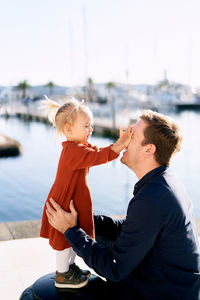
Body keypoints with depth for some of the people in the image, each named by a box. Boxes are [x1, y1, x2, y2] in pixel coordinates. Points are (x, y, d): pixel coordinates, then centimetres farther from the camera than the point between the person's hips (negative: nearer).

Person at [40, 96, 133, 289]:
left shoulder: (78, 147, 7)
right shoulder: (74, 150, -26)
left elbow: (98, 152, 4)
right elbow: (99, 156, -35)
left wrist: (119, 142, -9)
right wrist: (122, 144, -37)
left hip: (74, 201, 10)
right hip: (65, 202, -10)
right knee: (65, 239, 6)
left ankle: (69, 266, 40)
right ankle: (62, 276, 21)